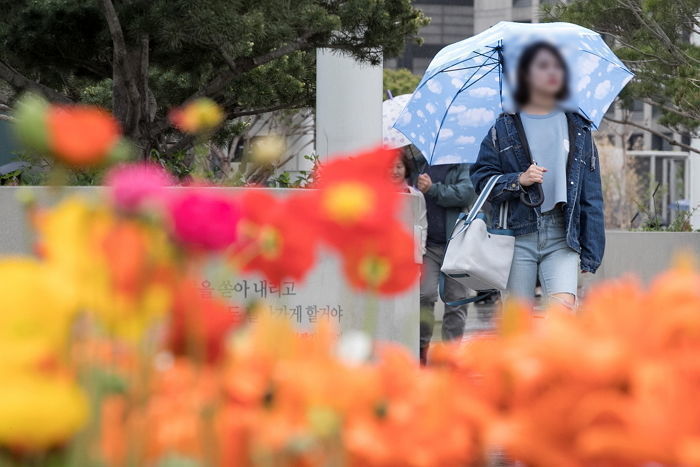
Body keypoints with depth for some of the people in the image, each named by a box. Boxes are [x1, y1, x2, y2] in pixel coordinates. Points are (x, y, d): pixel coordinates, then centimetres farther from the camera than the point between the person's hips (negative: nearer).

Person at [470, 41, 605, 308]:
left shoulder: (577, 128, 12)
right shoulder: (505, 127, 7)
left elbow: (591, 195, 12)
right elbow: (481, 178, 3)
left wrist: (591, 252, 7)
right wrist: (518, 180, -15)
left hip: (562, 236, 1)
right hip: (518, 234, -1)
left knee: (564, 307, -21)